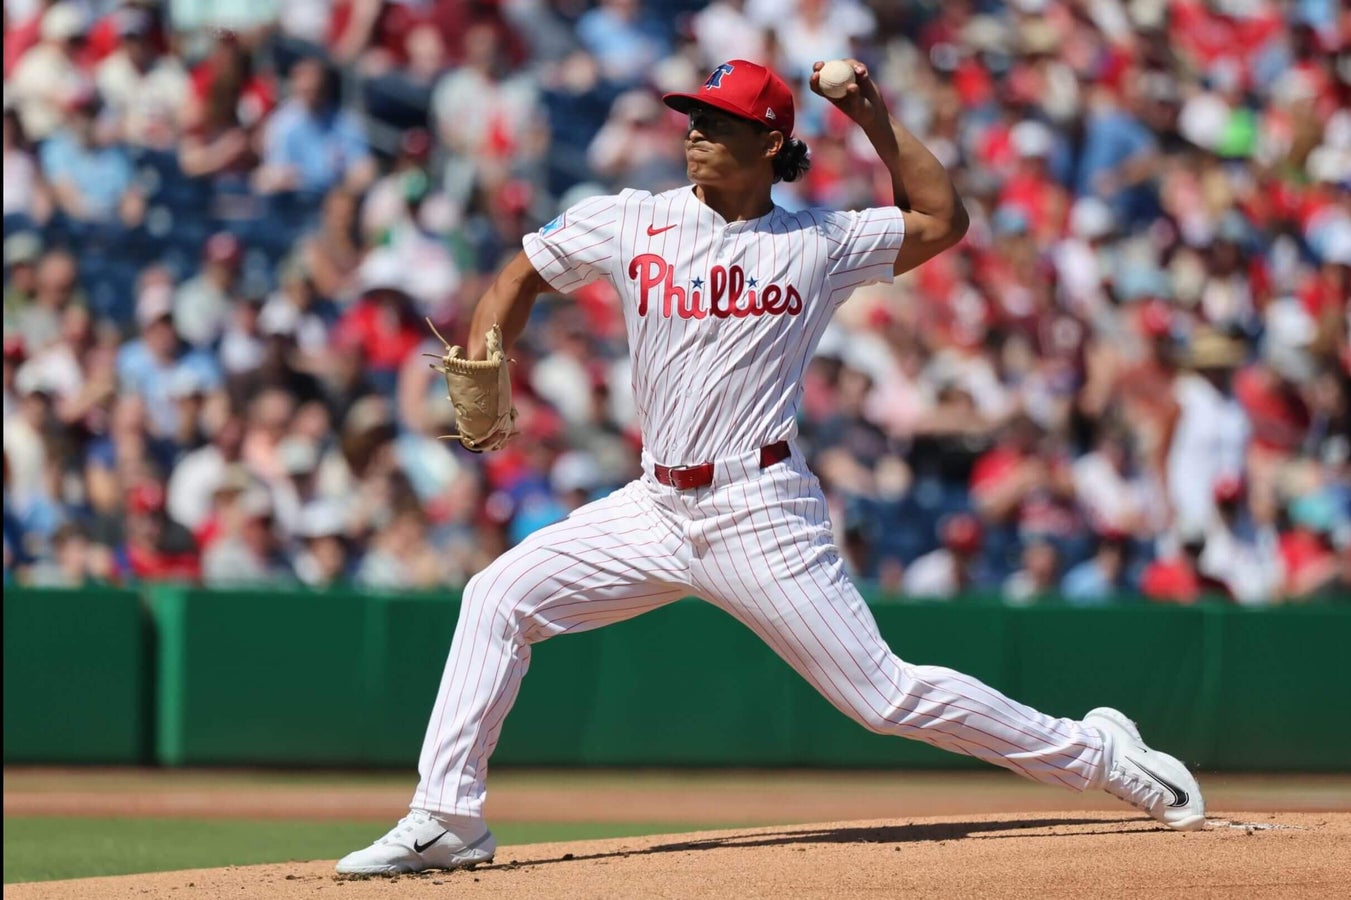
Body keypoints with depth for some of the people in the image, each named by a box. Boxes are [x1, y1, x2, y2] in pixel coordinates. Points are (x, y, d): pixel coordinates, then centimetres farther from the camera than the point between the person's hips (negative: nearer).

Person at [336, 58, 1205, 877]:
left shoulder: (820, 243, 2)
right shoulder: (628, 223, 4)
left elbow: (943, 220, 12)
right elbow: (522, 276, 14)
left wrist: (877, 118, 4)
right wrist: (485, 358, -5)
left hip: (763, 518, -3)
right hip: (656, 507, 3)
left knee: (885, 694, -5)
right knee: (499, 599, -10)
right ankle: (448, 819, -7)